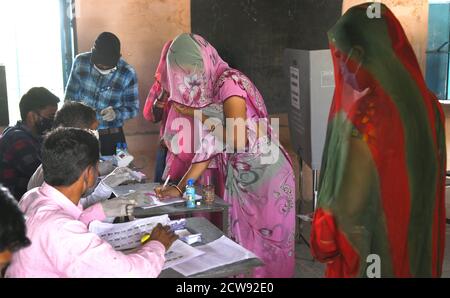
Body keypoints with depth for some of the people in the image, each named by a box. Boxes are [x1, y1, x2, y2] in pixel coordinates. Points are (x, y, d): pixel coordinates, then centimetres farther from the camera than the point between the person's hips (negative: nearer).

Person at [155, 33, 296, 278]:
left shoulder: (230, 83, -17)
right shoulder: (207, 91, 8)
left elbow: (236, 140, -24)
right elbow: (209, 145, 7)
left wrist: (199, 117, -12)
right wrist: (180, 186, 4)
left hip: (265, 174, -8)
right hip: (239, 177, 8)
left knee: (267, 243, 5)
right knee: (241, 243, 15)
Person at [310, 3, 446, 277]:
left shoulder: (365, 113, -27)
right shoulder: (424, 101, -5)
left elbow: (352, 192, -20)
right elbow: (432, 177, 6)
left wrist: (325, 229, -5)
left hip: (371, 240, -6)